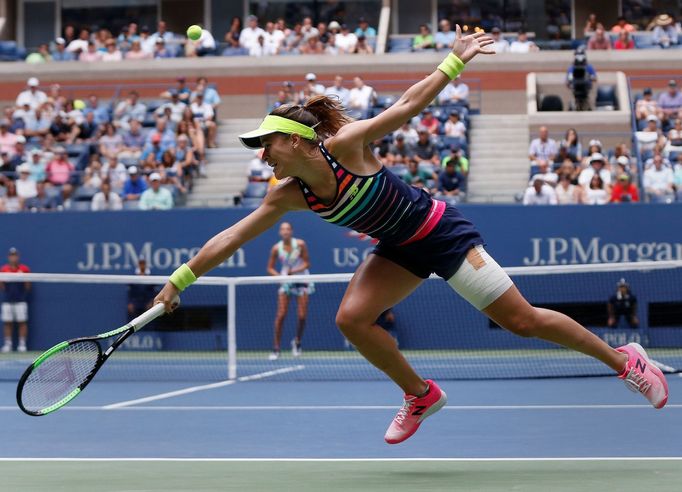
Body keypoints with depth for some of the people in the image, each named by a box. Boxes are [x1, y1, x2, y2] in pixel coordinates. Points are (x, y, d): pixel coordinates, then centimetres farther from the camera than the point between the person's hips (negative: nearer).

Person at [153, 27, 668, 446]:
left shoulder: (345, 145, -26)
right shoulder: (289, 195, -9)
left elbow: (408, 105, -17)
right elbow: (229, 239, -5)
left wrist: (454, 61, -17)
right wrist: (180, 279, -6)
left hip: (442, 232, -6)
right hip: (400, 248, 6)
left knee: (522, 320, -6)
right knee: (352, 319, -11)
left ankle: (625, 359, 9)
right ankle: (422, 396, 10)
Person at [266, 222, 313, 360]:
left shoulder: (300, 244, -11)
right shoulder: (276, 248, -7)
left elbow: (307, 263, -7)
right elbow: (270, 268, 0)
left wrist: (294, 271, -22)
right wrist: (279, 275, -19)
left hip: (301, 280, 0)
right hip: (285, 281, 0)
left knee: (302, 316, -5)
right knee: (281, 315, -10)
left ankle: (297, 342, 22)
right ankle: (276, 349, -5)